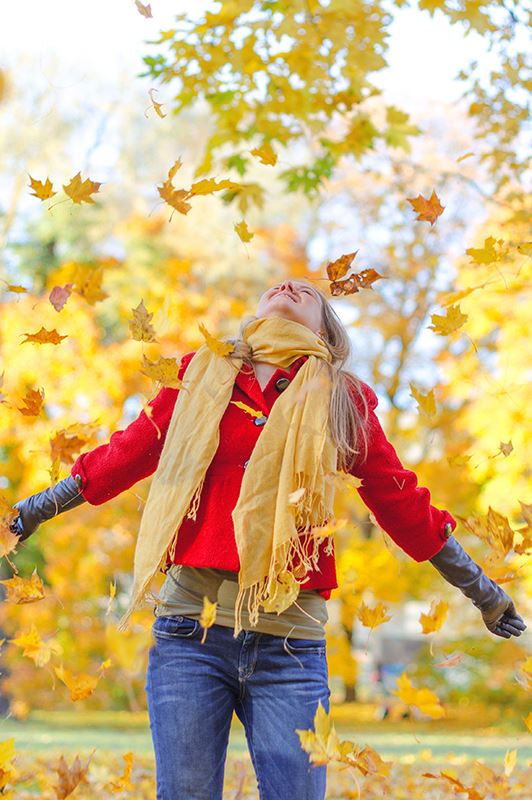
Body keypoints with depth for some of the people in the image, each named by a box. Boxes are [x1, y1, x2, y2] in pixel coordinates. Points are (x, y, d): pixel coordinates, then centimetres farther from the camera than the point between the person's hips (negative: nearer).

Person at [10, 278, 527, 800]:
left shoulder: (343, 401, 12)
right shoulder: (202, 375, 13)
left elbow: (402, 504, 17)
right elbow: (127, 454, 22)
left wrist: (481, 591, 21)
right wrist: (35, 510, 28)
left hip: (290, 641, 0)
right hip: (191, 629, 0)